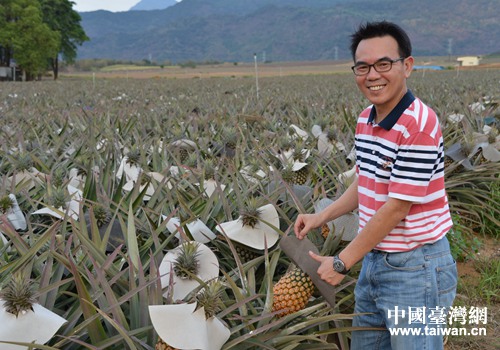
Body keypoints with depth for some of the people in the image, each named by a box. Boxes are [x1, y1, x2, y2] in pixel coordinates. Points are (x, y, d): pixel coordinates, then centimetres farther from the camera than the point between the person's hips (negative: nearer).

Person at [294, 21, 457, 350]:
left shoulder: (419, 125, -23)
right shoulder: (365, 119, 4)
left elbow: (397, 208, -23)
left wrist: (341, 263, -16)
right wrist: (321, 217, 11)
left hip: (417, 268, -8)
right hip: (375, 260, 8)